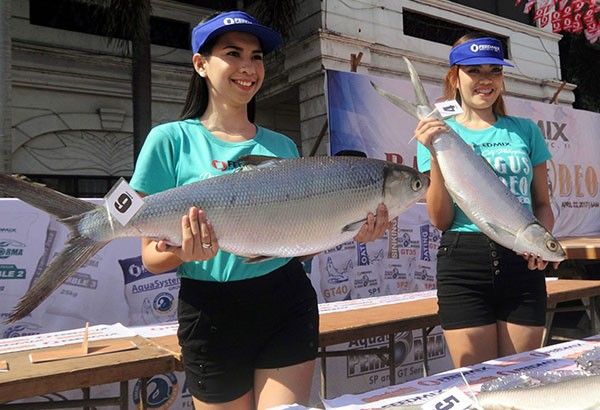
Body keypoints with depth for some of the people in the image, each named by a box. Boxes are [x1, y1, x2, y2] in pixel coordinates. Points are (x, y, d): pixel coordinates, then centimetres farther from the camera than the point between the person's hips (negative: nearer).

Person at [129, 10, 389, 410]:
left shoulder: (283, 146, 5)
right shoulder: (171, 139, -6)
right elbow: (151, 255, -6)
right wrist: (182, 252, -27)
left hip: (288, 304, 3)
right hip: (211, 312, -2)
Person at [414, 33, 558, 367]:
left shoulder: (525, 130, 10)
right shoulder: (439, 133, 3)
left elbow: (543, 203, 15)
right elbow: (441, 220, -3)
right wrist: (436, 155, -14)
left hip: (523, 263, 3)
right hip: (463, 264, -2)